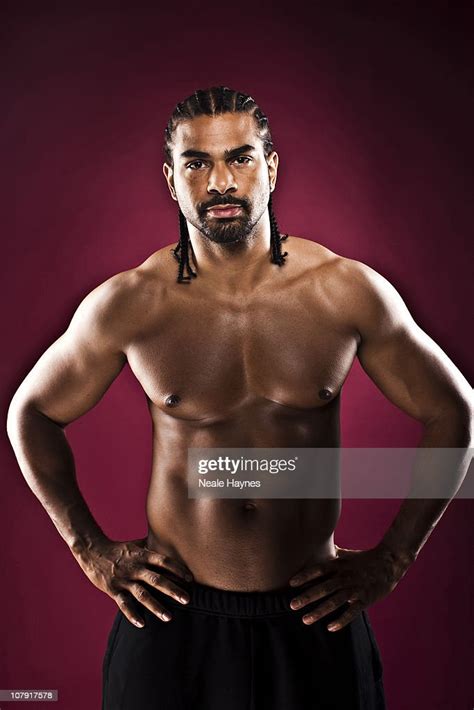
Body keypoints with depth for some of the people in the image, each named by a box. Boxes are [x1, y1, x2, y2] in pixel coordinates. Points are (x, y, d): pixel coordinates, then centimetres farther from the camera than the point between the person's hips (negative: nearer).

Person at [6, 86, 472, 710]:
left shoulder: (350, 293, -10)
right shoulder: (127, 305, -10)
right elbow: (32, 412, 5)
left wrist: (391, 560, -1)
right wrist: (93, 552, 1)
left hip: (314, 617, 1)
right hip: (173, 617, 0)